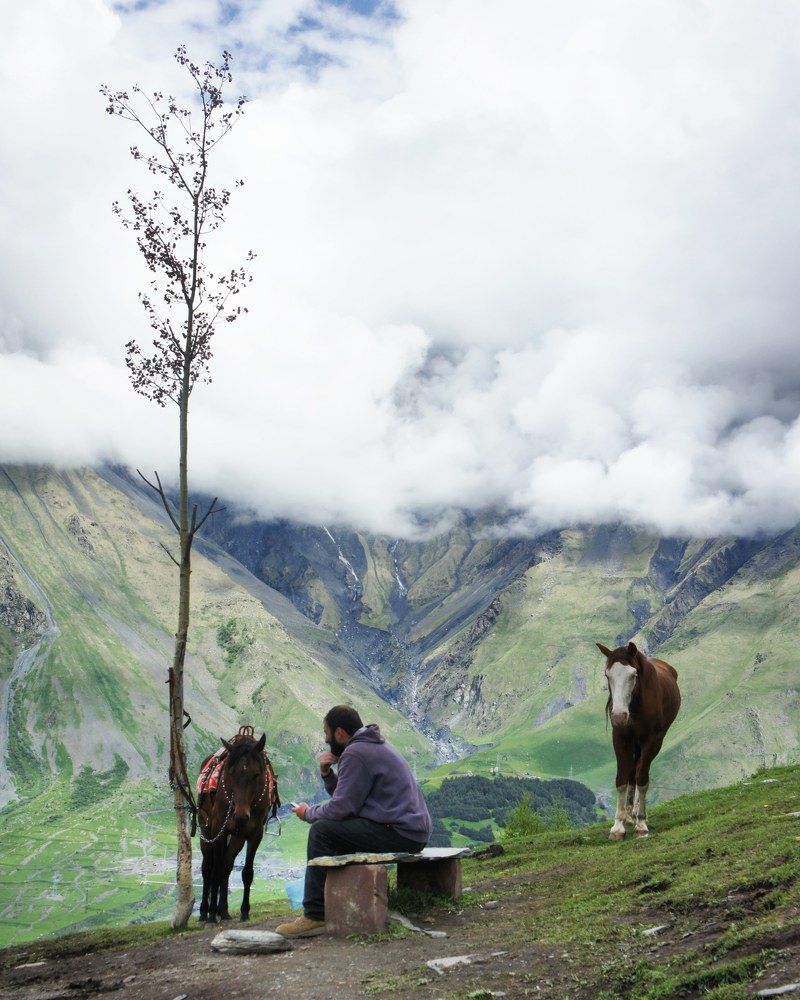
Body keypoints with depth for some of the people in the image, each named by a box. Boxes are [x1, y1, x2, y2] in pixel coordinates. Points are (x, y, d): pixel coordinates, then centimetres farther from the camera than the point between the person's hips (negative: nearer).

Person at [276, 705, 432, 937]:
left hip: (401, 833, -11)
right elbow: (345, 796, 22)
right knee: (338, 828, 24)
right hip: (414, 829, 11)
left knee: (321, 831, -12)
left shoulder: (355, 753, -13)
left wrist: (308, 812, 1)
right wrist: (327, 773, 6)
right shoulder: (373, 745, 19)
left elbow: (342, 807, -16)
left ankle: (315, 916, -11)